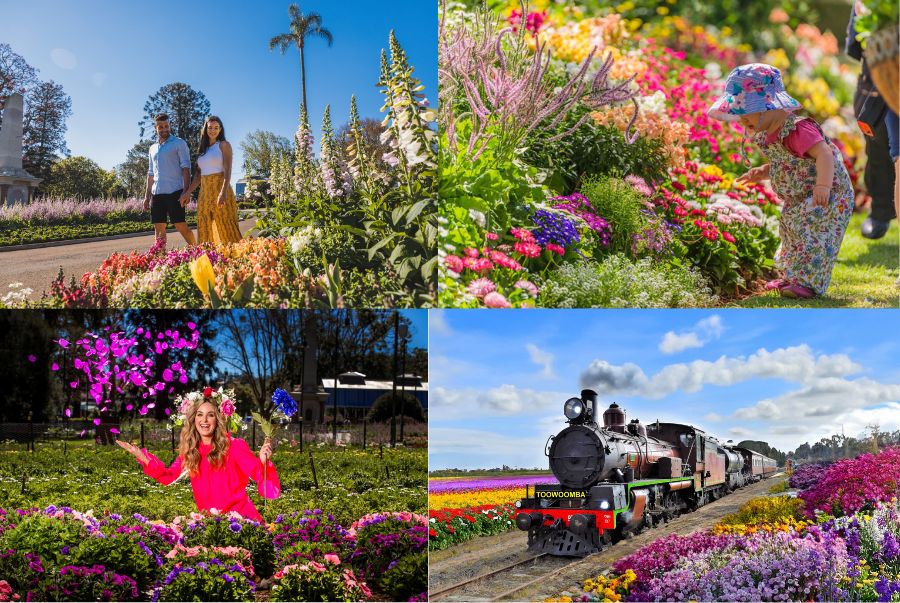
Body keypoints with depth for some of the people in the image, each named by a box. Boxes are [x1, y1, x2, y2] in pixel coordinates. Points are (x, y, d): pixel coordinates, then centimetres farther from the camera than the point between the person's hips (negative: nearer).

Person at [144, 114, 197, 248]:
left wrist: (186, 192, -15)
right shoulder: (153, 148, 20)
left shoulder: (179, 143, 2)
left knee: (181, 226, -8)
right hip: (157, 194, 6)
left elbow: (186, 168, -6)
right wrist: (147, 196, 17)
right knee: (159, 229, 4)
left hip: (174, 192, -6)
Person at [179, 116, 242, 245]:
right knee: (205, 230, 4)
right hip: (204, 192, 6)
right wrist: (188, 192, 11)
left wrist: (223, 193, -23)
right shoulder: (203, 149, 18)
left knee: (226, 228, -10)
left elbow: (227, 170, -11)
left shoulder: (224, 145, 1)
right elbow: (198, 174, 19)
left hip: (219, 189, -6)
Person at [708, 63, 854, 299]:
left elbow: (824, 154, -35)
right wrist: (762, 173, 0)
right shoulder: (766, 134, 4)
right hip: (798, 200, 11)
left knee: (812, 233, -16)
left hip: (828, 197, -11)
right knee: (792, 230, 18)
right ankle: (794, 277, 31)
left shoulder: (796, 129, -27)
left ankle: (809, 282, -11)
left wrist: (823, 187, -46)